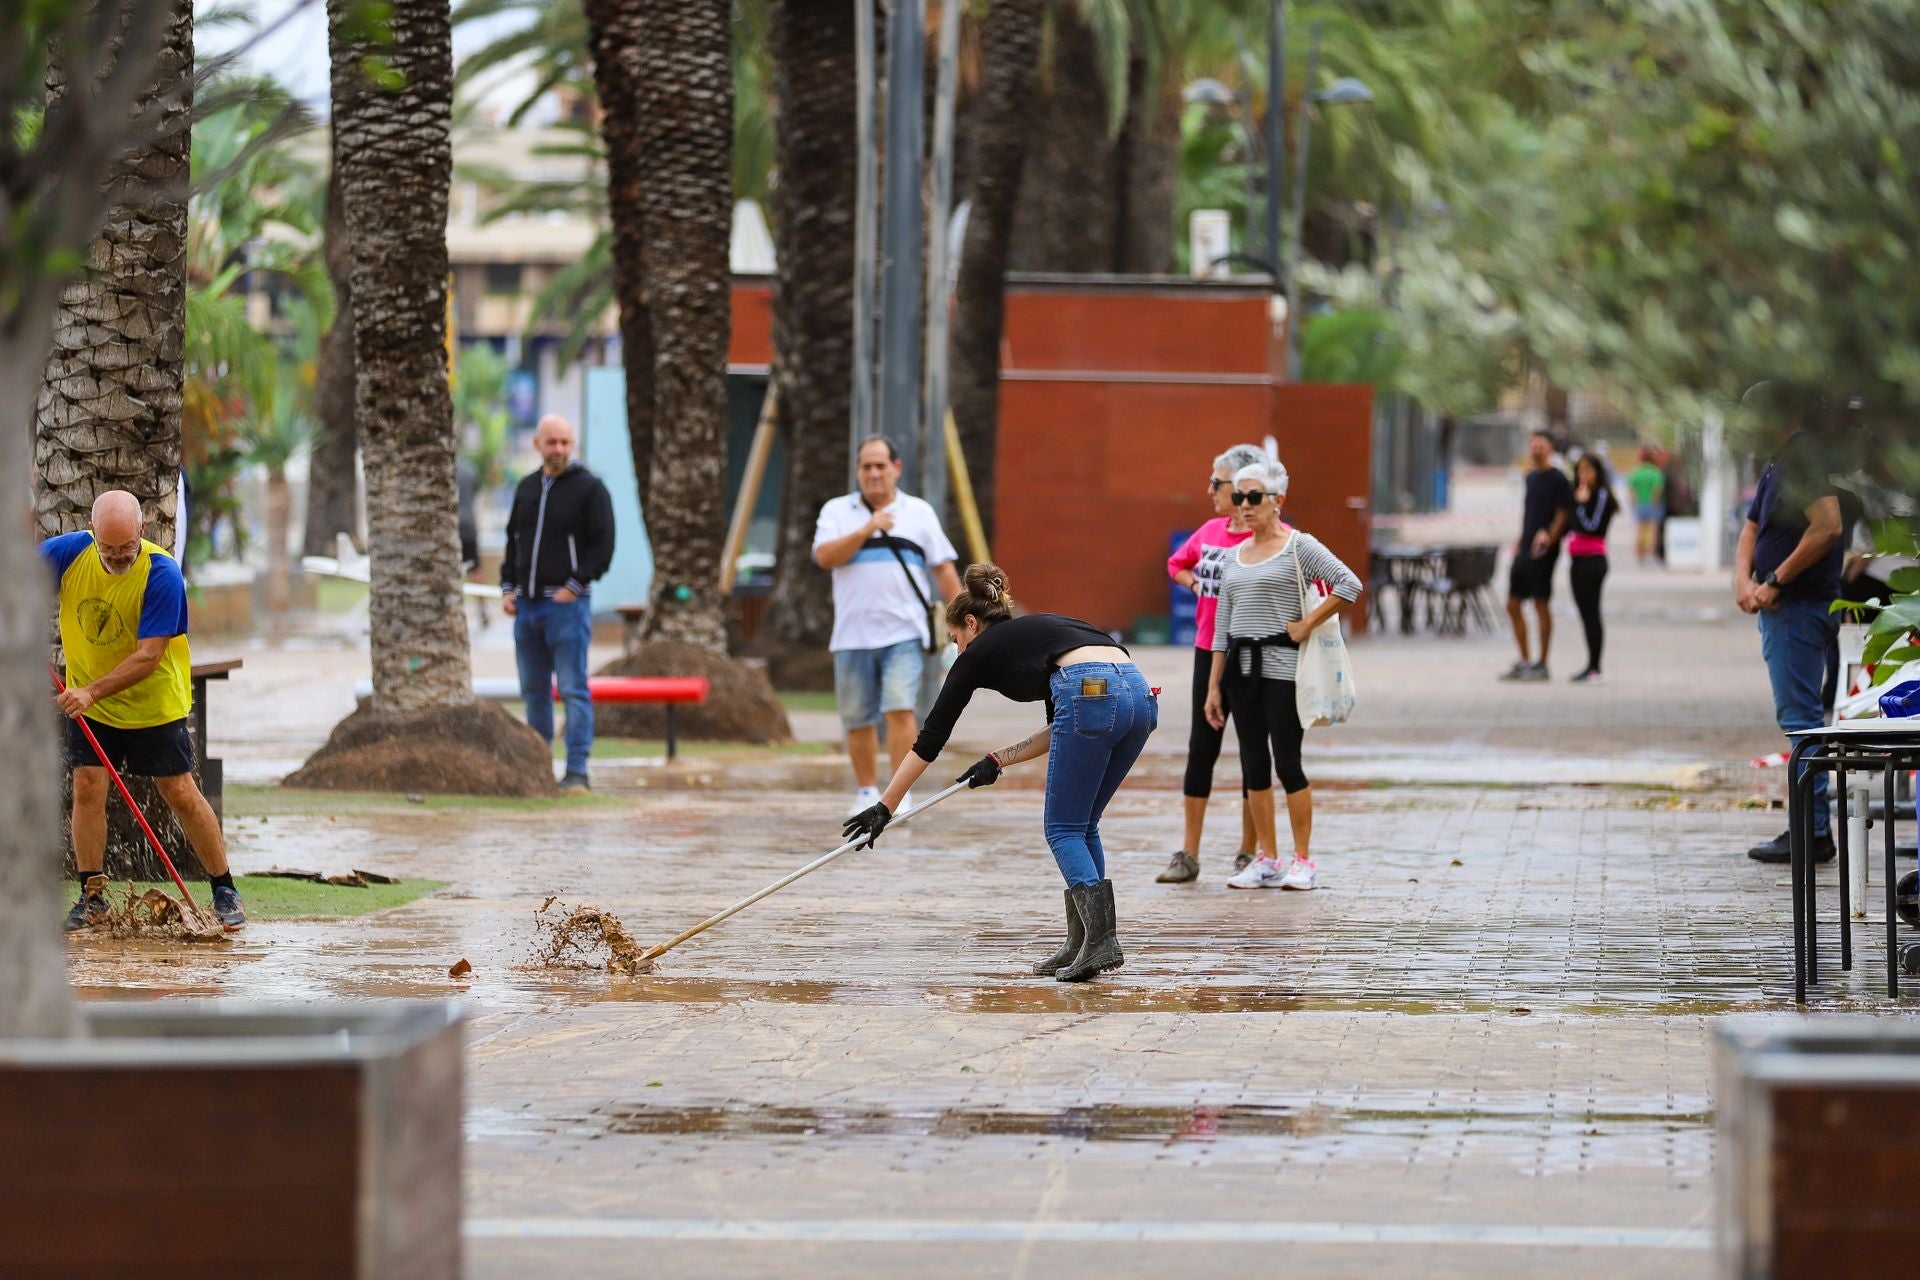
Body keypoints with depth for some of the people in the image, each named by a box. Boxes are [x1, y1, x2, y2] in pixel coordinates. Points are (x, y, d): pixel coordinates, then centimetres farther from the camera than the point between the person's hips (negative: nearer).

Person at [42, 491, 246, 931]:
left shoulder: (162, 575, -25)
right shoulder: (70, 552, -14)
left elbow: (147, 657, -26)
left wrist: (92, 691, -34)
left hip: (155, 703, -3)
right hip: (87, 703, 3)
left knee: (180, 792, -3)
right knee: (87, 787, -5)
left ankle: (225, 891, 9)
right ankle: (92, 898, 4)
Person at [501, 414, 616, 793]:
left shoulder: (588, 488, -4)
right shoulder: (526, 488, 15)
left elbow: (603, 544, -7)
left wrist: (574, 586, -14)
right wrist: (508, 588, 9)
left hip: (567, 605, -6)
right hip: (527, 606, 6)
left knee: (573, 689, -7)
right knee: (533, 689, 11)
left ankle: (576, 772, -7)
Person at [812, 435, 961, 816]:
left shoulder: (919, 513, 11)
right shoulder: (838, 512, 9)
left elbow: (943, 568, 12)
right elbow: (825, 556, -7)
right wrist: (866, 531, -18)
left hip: (904, 635, -1)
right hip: (853, 636, 1)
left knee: (900, 709, -16)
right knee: (858, 719, 6)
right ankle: (867, 792, 21)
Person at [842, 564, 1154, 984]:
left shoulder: (981, 650, 17)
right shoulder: (1038, 631, 35)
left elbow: (932, 736, 18)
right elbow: (1062, 731, 33)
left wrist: (885, 806, 21)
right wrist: (999, 760, 33)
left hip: (1093, 696, -7)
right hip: (1140, 694, 7)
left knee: (1064, 831, 4)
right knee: (1081, 827, 18)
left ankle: (1100, 940, -10)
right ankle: (1084, 943, 16)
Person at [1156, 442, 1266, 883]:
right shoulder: (1210, 531, 8)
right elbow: (1177, 564, 25)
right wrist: (1197, 585, 7)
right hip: (1209, 651, 6)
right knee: (1201, 748, 4)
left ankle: (1247, 855, 12)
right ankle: (1188, 855, 7)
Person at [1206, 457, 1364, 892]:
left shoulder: (1298, 547, -5)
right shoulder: (1235, 555, 14)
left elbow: (1349, 584, -15)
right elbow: (1222, 627, 15)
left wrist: (1307, 624, -14)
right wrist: (1213, 685, 11)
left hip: (1282, 665, -6)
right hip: (1241, 667, 6)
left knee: (1286, 762, -6)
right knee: (1253, 766, 6)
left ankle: (1303, 861, 2)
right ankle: (1267, 861, 12)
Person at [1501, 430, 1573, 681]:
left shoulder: (1557, 479, -8)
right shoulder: (1531, 477, 16)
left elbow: (1562, 516, -12)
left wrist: (1548, 538, -22)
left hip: (1542, 554, -8)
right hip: (1524, 551, 8)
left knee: (1541, 605, -3)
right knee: (1513, 605, 9)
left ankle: (1541, 664, 4)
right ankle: (1524, 662, 18)